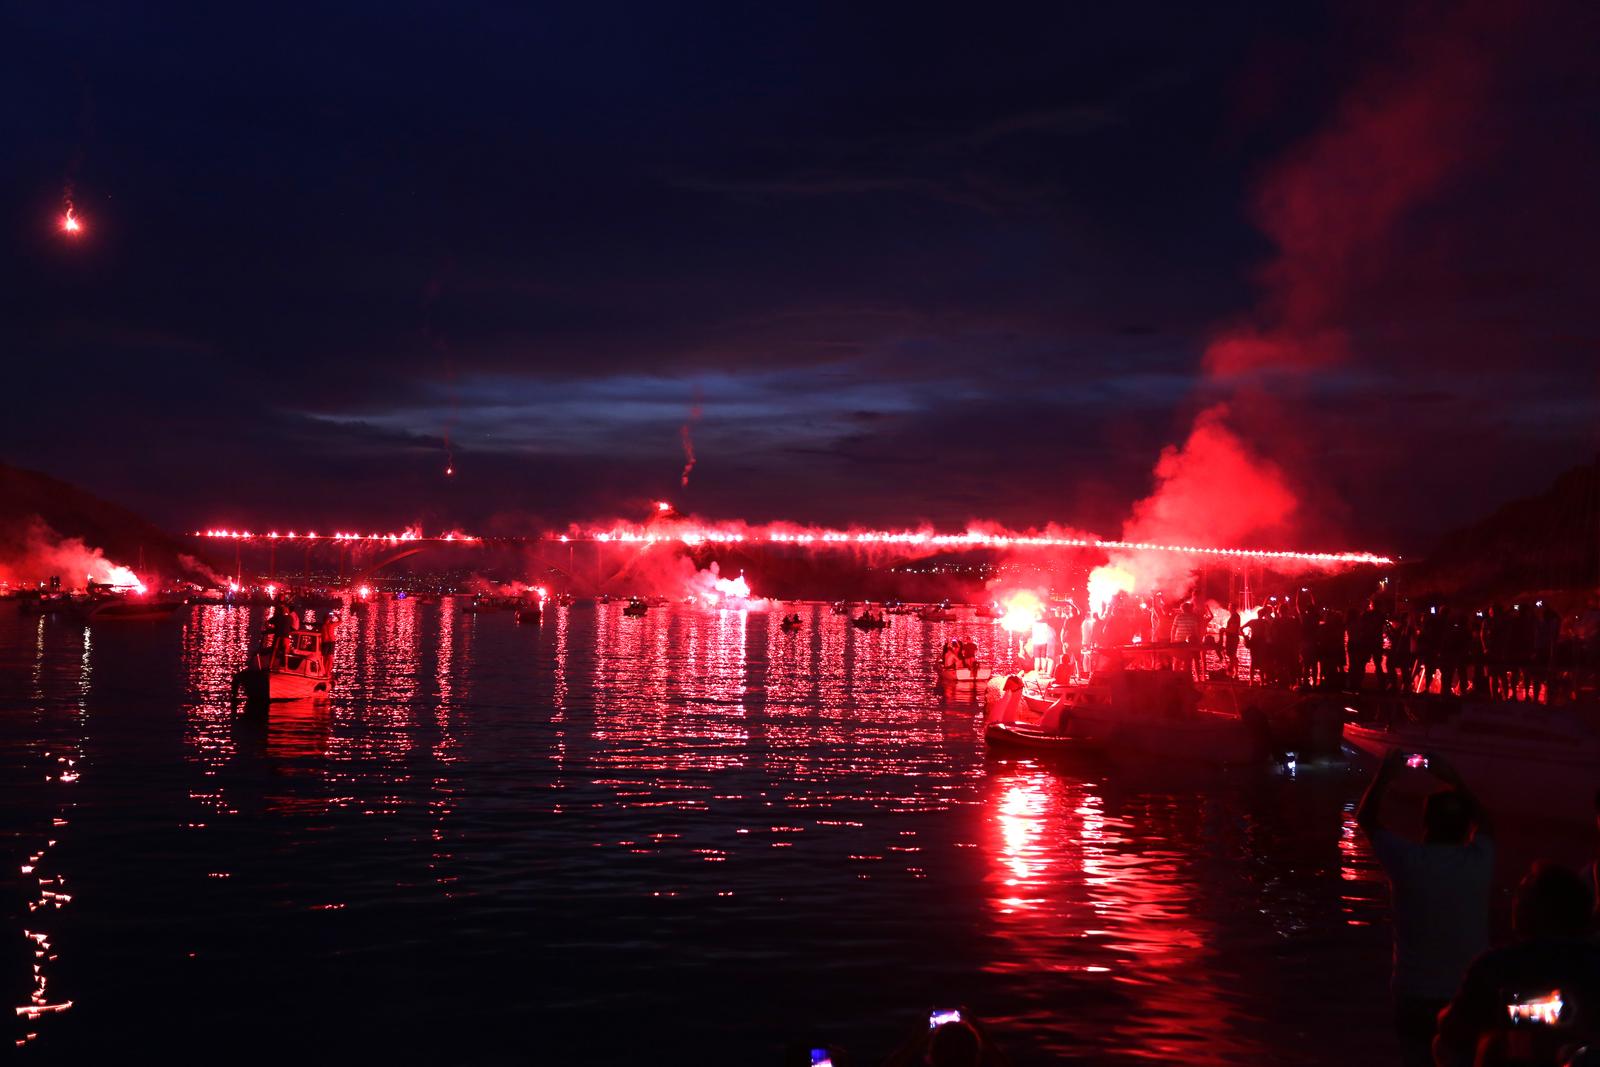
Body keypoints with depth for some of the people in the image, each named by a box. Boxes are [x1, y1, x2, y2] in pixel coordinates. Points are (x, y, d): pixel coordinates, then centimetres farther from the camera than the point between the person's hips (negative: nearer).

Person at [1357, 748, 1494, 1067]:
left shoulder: (1407, 860, -15)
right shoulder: (1479, 861, -9)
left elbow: (1366, 819, 3)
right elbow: (1482, 821, 15)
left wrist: (1385, 774, 8)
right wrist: (1453, 779, 15)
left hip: (1416, 995, -2)